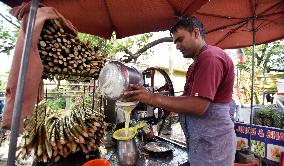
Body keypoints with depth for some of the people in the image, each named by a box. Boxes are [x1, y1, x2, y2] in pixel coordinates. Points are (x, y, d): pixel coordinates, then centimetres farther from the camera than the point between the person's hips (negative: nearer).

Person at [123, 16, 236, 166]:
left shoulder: (211, 57, -19)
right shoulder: (199, 60, 14)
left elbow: (198, 106, -27)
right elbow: (187, 98, 9)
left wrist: (152, 98, -24)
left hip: (212, 142, -9)